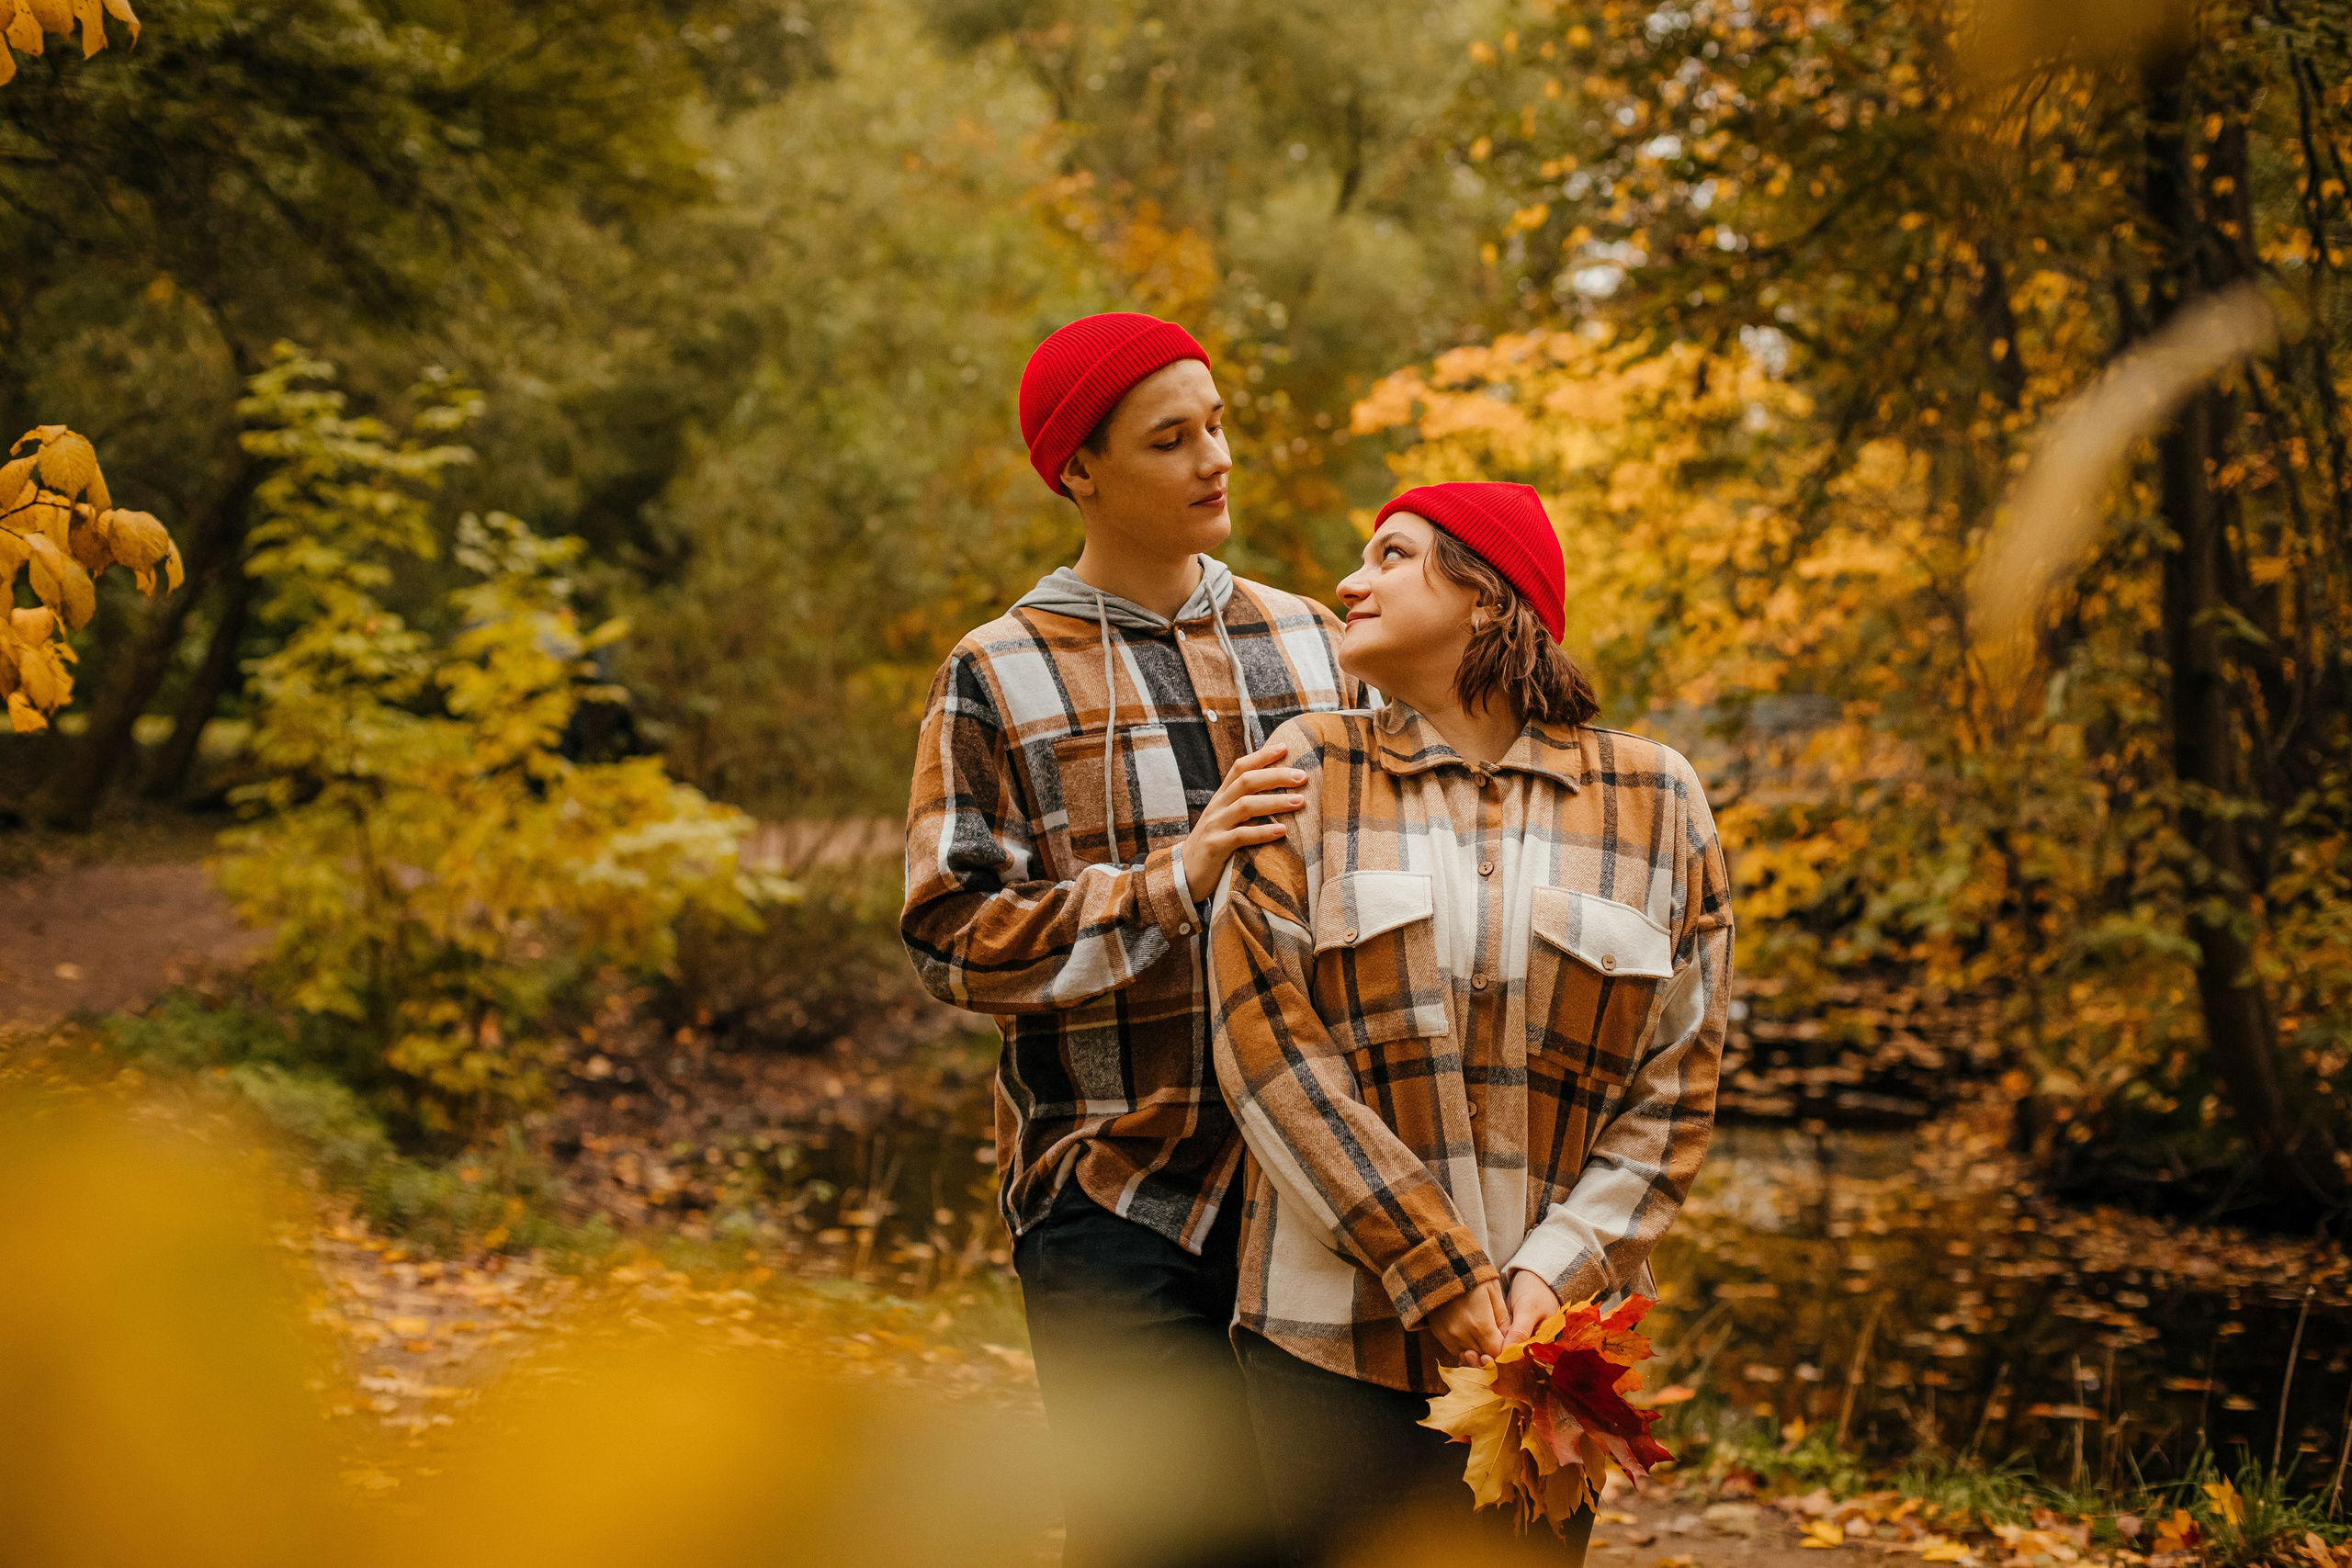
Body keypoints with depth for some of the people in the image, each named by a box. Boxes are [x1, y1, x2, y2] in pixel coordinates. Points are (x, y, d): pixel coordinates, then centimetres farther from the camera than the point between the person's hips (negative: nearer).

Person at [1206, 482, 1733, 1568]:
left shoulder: (1654, 800, 6)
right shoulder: (1308, 772, 3)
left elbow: (1677, 1081, 3)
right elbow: (1265, 1041, -6)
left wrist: (1552, 1277, -10)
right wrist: (1437, 1282, -11)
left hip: (1550, 1331, 1)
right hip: (1333, 1339, -1)